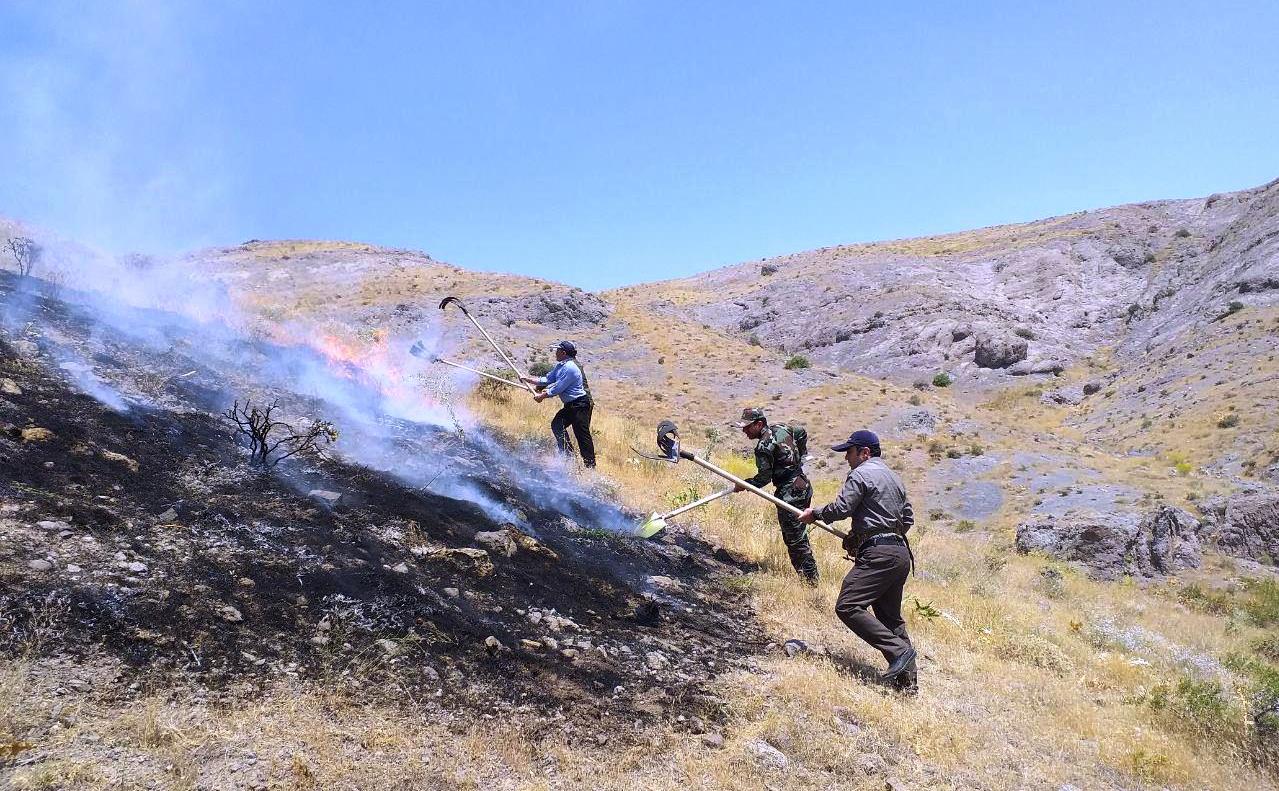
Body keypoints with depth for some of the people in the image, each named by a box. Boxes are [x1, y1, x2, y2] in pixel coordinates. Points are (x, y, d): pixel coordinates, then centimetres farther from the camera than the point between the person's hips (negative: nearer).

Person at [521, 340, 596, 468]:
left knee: (582, 434, -11)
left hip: (581, 405, -11)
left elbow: (558, 388, -19)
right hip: (571, 405, 11)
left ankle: (590, 465, -8)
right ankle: (568, 455, 17)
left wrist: (542, 396, -8)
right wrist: (527, 379, 13)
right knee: (557, 424, 12)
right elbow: (547, 379, 16)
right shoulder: (560, 366, 13)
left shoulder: (570, 368, -20)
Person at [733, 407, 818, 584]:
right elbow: (803, 433, 23)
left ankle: (810, 579, 5)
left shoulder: (763, 447, -18)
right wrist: (798, 457, 30)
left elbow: (764, 477, -16)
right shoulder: (781, 428, 7)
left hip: (789, 494, -9)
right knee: (799, 534, 20)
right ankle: (808, 574, 27)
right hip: (804, 487, 10)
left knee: (795, 540, -1)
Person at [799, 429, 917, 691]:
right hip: (901, 553, 10)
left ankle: (899, 651, -19)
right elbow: (908, 519, 25)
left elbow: (841, 509, -12)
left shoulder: (861, 474, -5)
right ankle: (906, 679, 12)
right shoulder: (894, 477, 24)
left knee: (848, 606, -15)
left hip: (877, 554, -10)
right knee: (890, 617, 13)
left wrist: (814, 514, 4)